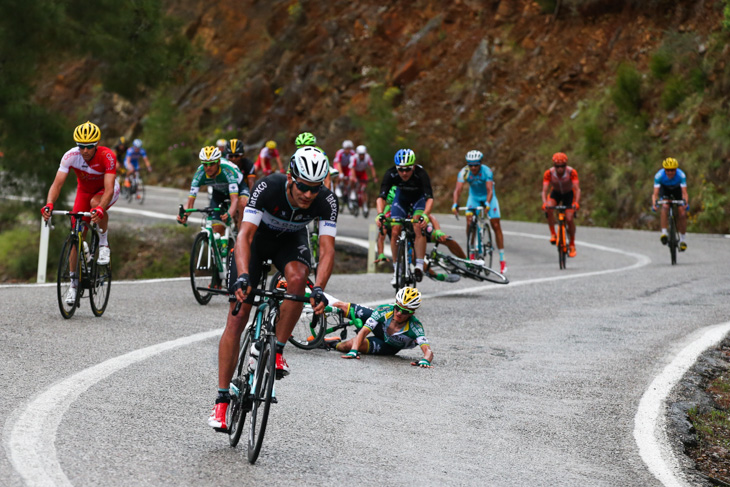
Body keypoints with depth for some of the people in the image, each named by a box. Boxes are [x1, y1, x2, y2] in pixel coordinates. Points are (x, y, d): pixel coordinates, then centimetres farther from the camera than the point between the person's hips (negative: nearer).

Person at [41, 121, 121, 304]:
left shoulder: (107, 156, -33)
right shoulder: (71, 156, -26)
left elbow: (109, 189, -42)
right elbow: (57, 184, -31)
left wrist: (100, 208, -60)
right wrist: (49, 205, -50)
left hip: (106, 191, -3)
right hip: (84, 191, 3)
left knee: (95, 203, -38)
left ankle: (104, 244, -16)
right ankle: (74, 282, 4)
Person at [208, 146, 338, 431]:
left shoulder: (326, 201, -30)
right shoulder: (268, 188, -36)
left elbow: (327, 249, -34)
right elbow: (245, 235, -40)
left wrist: (319, 289, -50)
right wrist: (243, 276, -55)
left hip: (291, 240, 2)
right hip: (257, 237, -1)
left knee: (297, 277, -35)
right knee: (237, 319, -9)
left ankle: (276, 350, -16)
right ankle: (222, 400, -3)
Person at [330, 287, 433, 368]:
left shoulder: (415, 327, -41)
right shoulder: (384, 311, -37)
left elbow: (428, 350, -49)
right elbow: (363, 331, -37)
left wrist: (425, 360, -72)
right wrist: (353, 351, -51)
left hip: (389, 346, -2)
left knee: (351, 343, -21)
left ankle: (335, 345, 17)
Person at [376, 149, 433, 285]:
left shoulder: (421, 174, -36)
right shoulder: (391, 174, -30)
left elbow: (430, 198, -41)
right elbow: (381, 197, -33)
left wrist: (425, 215, -58)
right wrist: (380, 214, -51)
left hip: (419, 198, -2)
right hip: (401, 198, 2)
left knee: (418, 227, -27)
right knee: (395, 232, -10)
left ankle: (419, 265, -22)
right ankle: (396, 268, 4)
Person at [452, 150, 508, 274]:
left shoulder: (486, 171, -29)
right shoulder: (464, 172, -24)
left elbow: (490, 190, -36)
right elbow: (458, 189, -31)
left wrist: (487, 203, -54)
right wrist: (455, 204, -48)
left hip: (488, 197, -2)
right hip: (474, 197, 2)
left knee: (496, 225, -6)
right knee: (469, 222, -17)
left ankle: (502, 259, -1)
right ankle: (471, 253, -3)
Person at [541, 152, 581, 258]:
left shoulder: (572, 172, -31)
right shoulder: (549, 173, -29)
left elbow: (577, 189, -37)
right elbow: (544, 190, -33)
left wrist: (576, 203, -54)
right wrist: (544, 203, -52)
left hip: (569, 194, -1)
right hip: (556, 193, 1)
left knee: (569, 219, -16)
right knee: (548, 208, -32)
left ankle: (572, 245, 4)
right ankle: (553, 234, -17)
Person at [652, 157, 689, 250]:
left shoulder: (681, 175, -35)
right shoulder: (659, 175, -35)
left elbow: (684, 192, -41)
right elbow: (655, 193, -39)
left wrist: (686, 203, -60)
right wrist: (654, 204, -57)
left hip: (677, 189, 0)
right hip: (664, 189, 0)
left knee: (682, 213, -11)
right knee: (665, 207, -29)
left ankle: (683, 239, 4)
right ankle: (664, 232, -24)